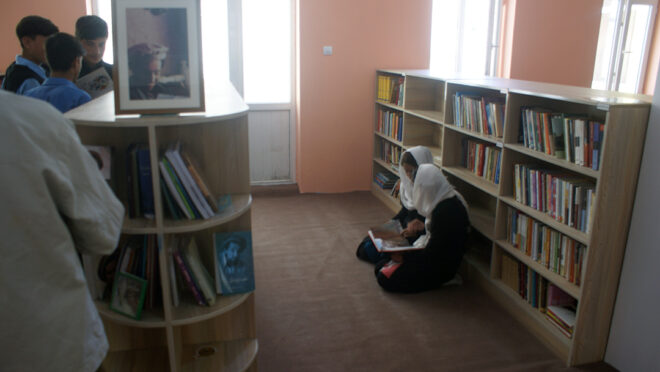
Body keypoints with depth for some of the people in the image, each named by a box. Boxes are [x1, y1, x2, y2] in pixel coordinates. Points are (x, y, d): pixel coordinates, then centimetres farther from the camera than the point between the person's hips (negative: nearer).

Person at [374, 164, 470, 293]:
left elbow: (433, 253, -24)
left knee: (384, 277, -15)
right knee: (381, 265, 5)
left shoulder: (444, 210, -29)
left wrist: (405, 257, -16)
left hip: (439, 267, -9)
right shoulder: (449, 199, 3)